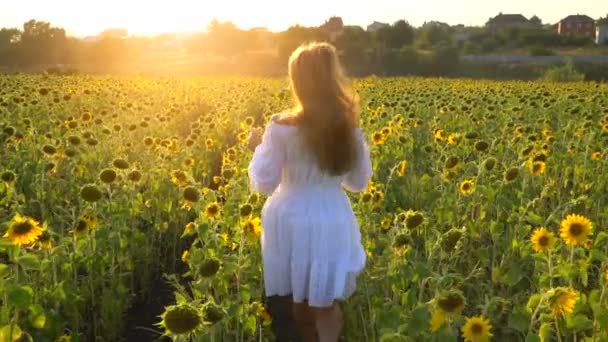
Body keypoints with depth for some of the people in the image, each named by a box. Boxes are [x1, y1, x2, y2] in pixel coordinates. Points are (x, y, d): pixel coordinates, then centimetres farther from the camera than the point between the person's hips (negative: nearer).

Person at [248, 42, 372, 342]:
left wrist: (260, 147, 2)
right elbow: (360, 183, 4)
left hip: (293, 221, -2)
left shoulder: (282, 127, -19)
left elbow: (264, 184, -12)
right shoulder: (349, 129, -8)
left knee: (301, 302, 20)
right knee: (326, 304, 17)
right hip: (333, 222, 2)